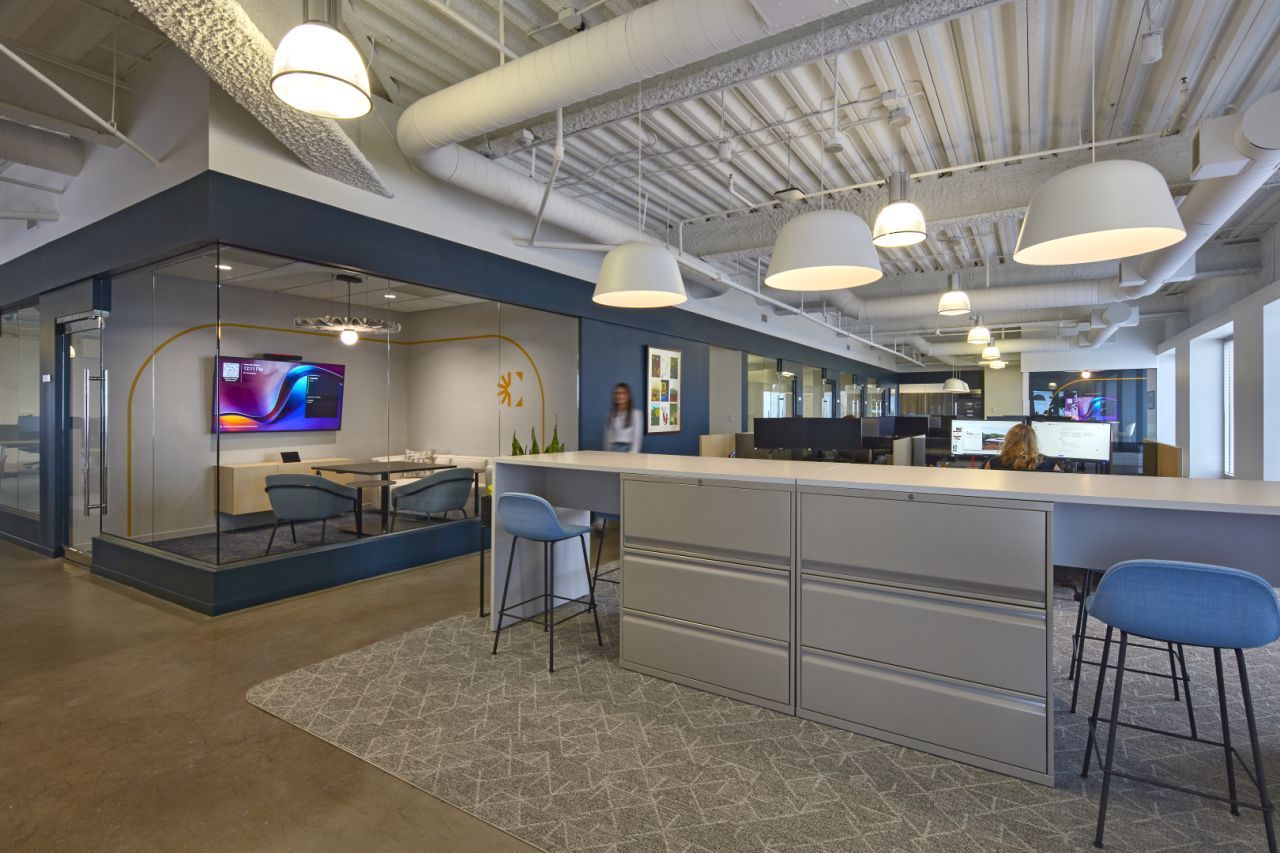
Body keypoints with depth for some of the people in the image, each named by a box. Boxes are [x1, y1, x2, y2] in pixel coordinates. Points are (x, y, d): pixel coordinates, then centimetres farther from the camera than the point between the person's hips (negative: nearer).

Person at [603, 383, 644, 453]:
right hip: (613, 450, 5)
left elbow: (637, 438, -6)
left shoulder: (636, 413, -3)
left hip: (628, 449, -4)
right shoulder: (611, 415, 13)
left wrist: (632, 454, -13)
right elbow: (608, 438, 14)